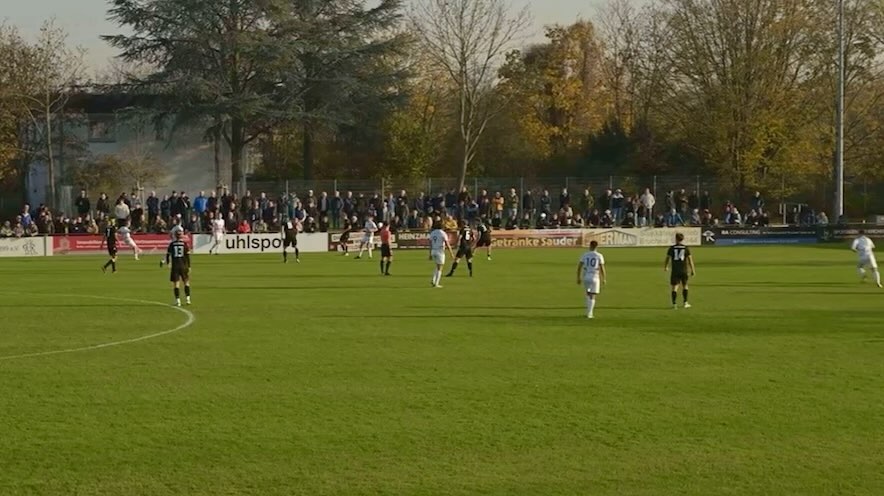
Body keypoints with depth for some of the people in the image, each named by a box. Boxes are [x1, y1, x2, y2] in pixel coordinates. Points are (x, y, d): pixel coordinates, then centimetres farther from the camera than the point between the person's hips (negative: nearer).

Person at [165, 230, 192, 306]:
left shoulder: (172, 244, 0)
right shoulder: (185, 244, -3)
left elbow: (168, 254, 4)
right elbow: (188, 256, -4)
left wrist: (168, 264, 20)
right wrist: (189, 266, 1)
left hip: (174, 266, 0)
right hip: (183, 265, 0)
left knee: (176, 283, 3)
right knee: (186, 282, 15)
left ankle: (178, 300, -2)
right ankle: (187, 298, 11)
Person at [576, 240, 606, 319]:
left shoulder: (585, 255, 2)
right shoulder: (599, 256, -5)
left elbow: (579, 267, 0)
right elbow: (602, 269, -7)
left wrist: (578, 278, 8)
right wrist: (604, 279, 5)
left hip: (585, 277, 3)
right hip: (595, 278, -3)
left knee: (588, 294, 23)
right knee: (592, 297, 3)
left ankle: (590, 312, 17)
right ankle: (589, 314, -4)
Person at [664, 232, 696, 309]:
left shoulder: (672, 248, -1)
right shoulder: (686, 248, -1)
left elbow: (668, 258, 2)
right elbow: (690, 259, -3)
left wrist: (666, 267, 21)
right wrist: (692, 270, 2)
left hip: (675, 270, 0)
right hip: (684, 270, 1)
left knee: (674, 287, 0)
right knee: (685, 286, 17)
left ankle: (674, 303, -8)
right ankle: (685, 302, 18)